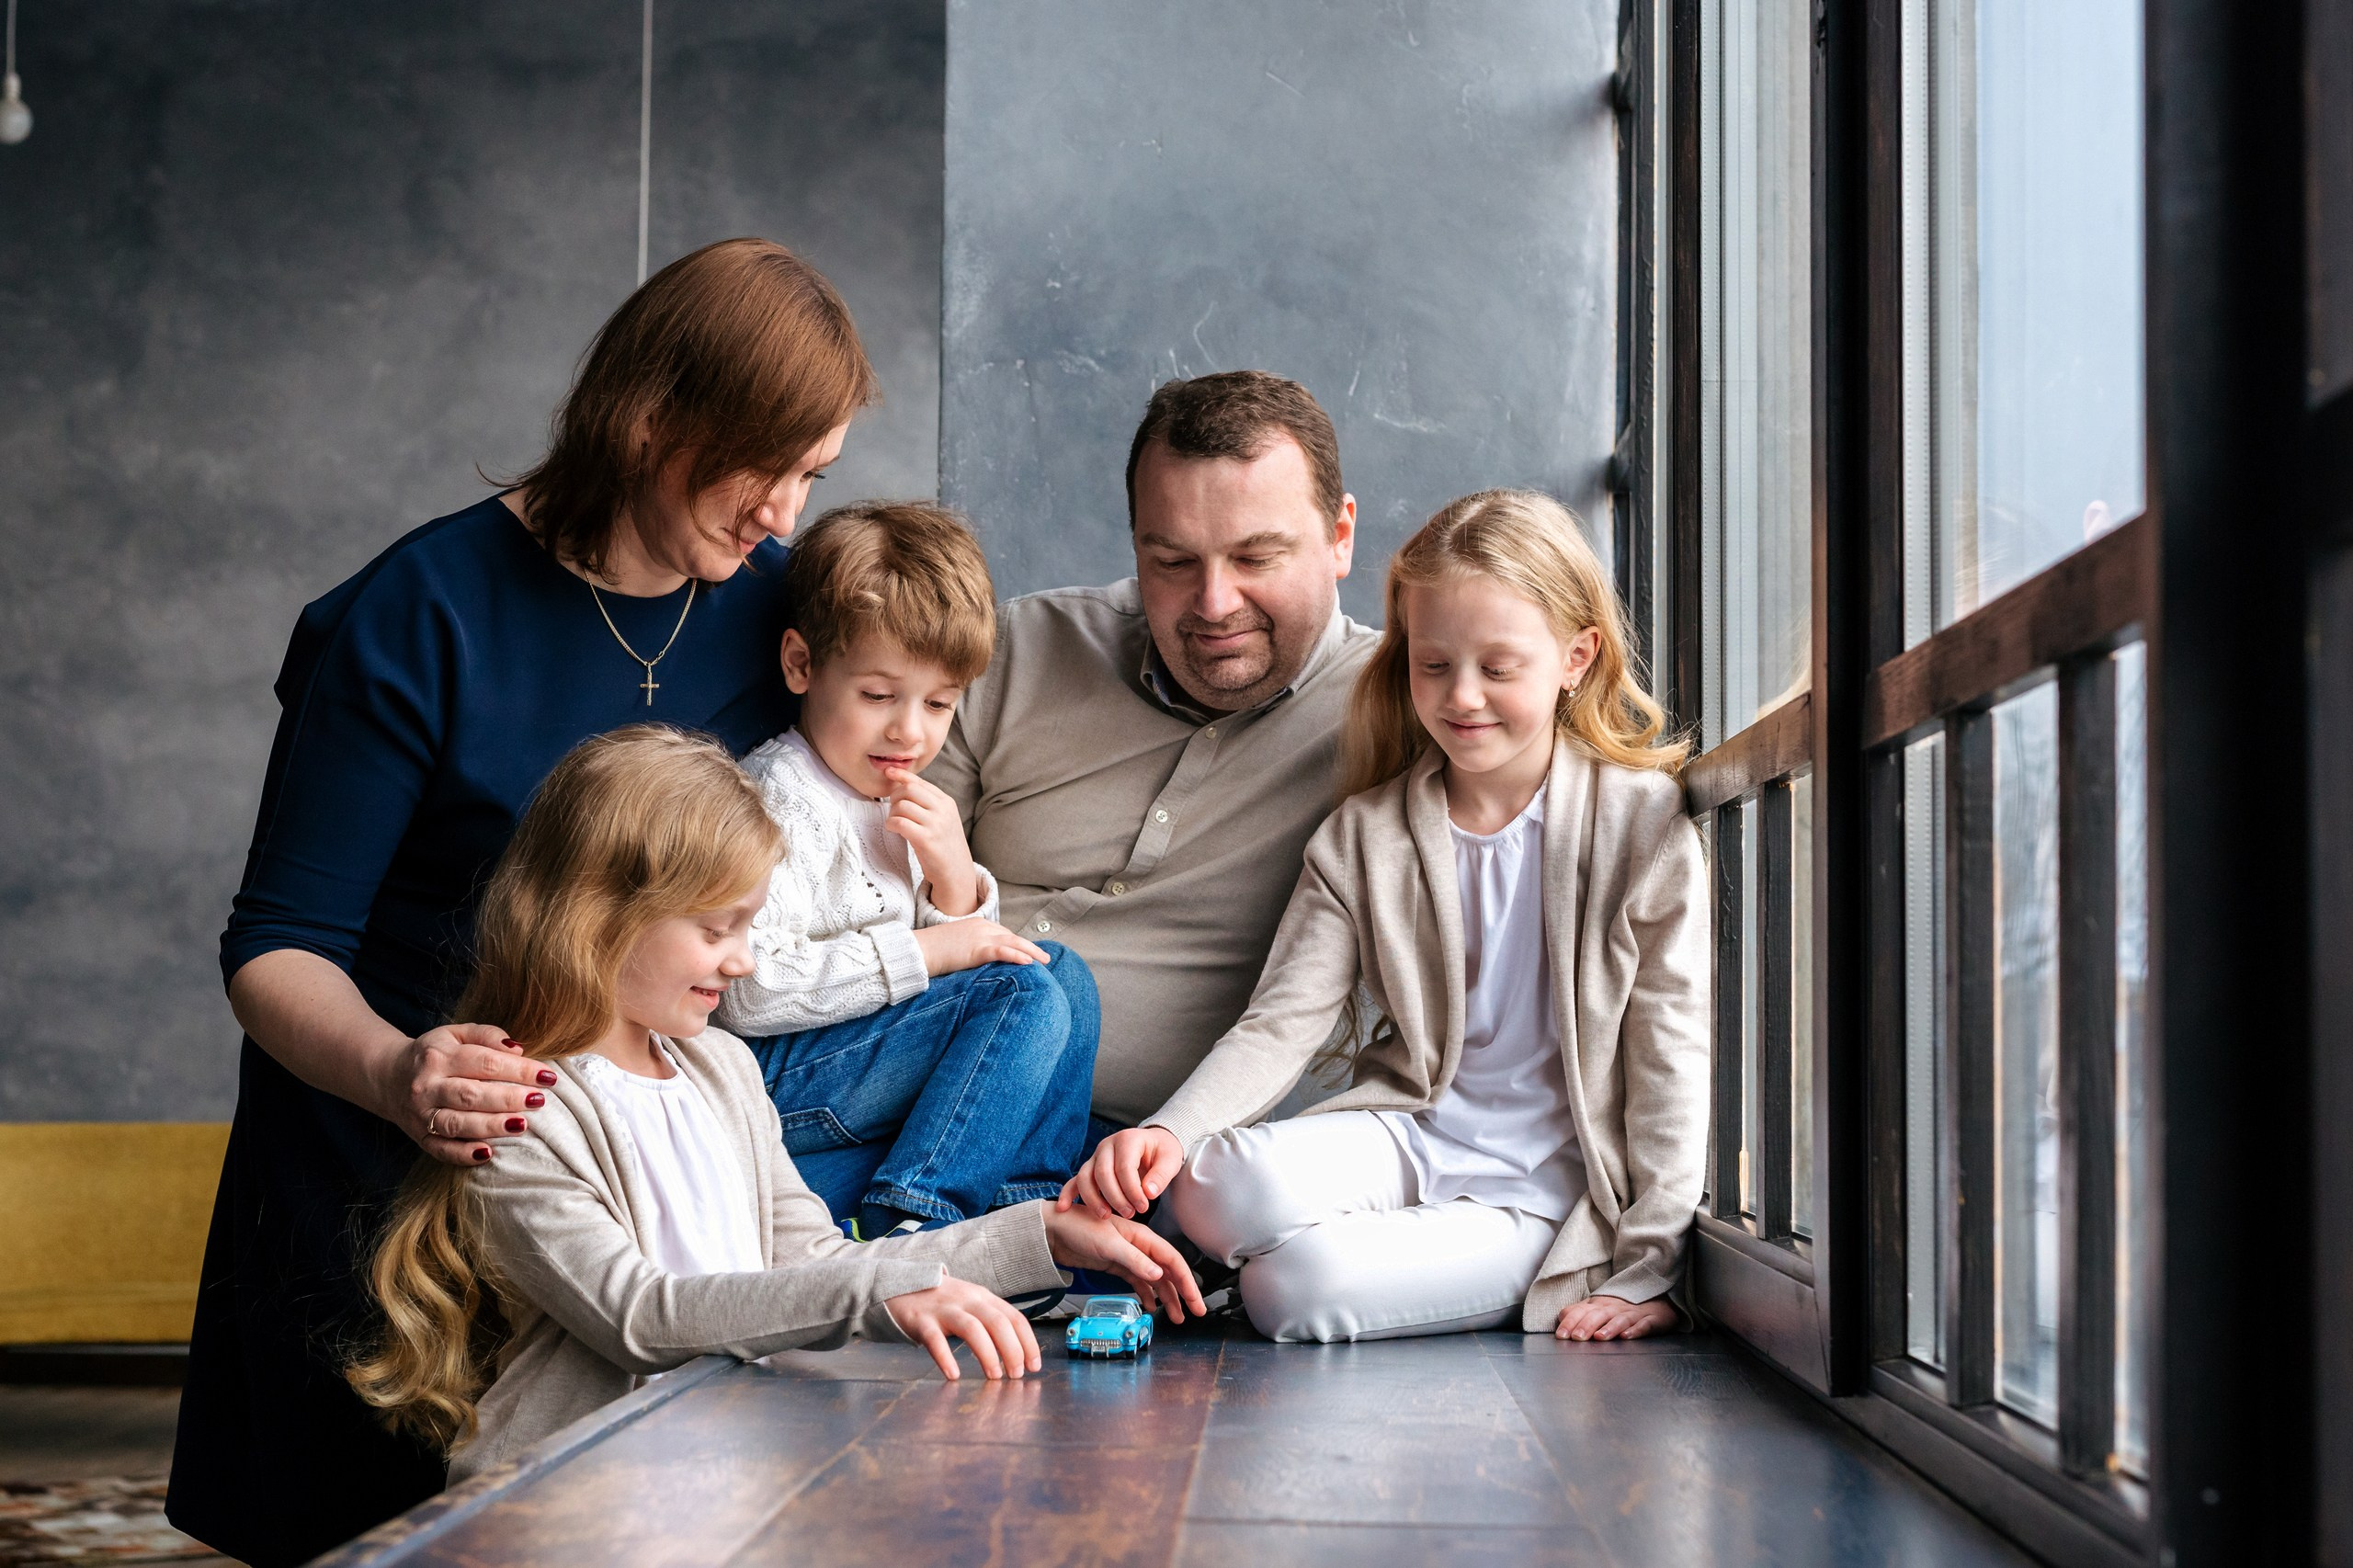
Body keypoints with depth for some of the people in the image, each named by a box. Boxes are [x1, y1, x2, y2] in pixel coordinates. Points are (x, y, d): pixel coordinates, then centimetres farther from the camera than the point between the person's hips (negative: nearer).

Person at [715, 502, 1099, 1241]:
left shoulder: (898, 799, 13)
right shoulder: (781, 801, -15)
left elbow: (965, 945, 19)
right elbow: (753, 991, -25)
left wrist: (956, 880, -4)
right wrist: (922, 951, -21)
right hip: (769, 1083, -9)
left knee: (1063, 975, 3)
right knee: (1027, 992, -17)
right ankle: (913, 1221, -21)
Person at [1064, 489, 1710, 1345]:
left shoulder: (1643, 820, -3)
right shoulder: (1364, 836, 5)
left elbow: (1671, 1051, -4)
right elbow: (1281, 1023, -1)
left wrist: (1647, 1267, -10)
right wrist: (1169, 1131, -22)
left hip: (1551, 1180, -4)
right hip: (1406, 1135, 5)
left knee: (1296, 1289, -29)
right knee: (1217, 1187, -28)